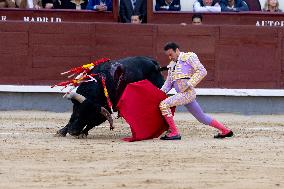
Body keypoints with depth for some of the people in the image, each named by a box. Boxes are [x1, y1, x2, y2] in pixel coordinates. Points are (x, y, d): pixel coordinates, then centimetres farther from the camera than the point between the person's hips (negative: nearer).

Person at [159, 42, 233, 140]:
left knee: (164, 104, -19)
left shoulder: (189, 57, 0)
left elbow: (202, 71, -9)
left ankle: (174, 133, -17)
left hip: (187, 93, -9)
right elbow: (168, 83, 26)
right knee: (202, 117, 13)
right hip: (182, 94, 9)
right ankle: (225, 131, 22)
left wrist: (189, 84, -16)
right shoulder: (172, 65, 23)